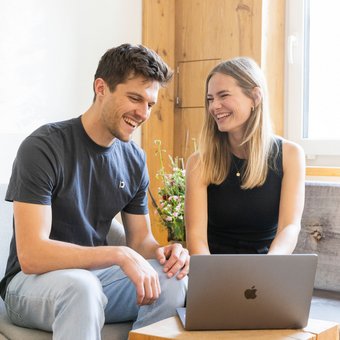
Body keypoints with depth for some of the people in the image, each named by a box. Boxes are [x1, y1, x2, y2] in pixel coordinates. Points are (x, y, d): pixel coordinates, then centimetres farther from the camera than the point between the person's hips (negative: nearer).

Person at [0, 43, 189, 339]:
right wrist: (118, 254, -33)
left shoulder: (134, 160, 2)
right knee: (81, 286, -38)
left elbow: (140, 239, 10)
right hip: (31, 280, -5)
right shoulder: (44, 147, -18)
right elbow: (31, 255, -24)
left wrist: (162, 252, -15)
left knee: (174, 279, -21)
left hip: (95, 274, 6)